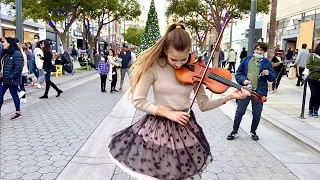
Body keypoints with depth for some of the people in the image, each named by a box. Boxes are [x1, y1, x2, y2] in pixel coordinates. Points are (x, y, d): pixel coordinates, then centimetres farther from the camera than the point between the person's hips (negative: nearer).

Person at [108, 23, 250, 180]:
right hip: (159, 127, -2)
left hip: (185, 128, 2)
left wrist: (230, 96, -15)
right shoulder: (154, 67, -12)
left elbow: (203, 105, -2)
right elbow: (138, 101, -12)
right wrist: (168, 113, -18)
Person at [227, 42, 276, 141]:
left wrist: (268, 74, -18)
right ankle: (234, 131, 18)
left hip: (259, 91, 0)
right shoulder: (246, 60, 5)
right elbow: (238, 73, 6)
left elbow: (273, 78, 3)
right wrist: (243, 80, -12)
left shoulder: (267, 63, 3)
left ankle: (253, 132, 31)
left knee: (257, 114, 9)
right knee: (239, 112, 2)